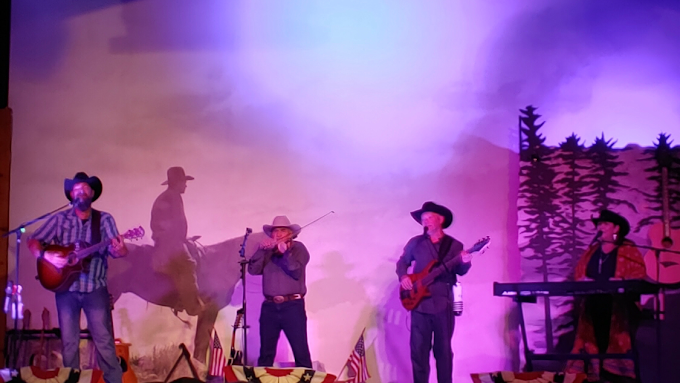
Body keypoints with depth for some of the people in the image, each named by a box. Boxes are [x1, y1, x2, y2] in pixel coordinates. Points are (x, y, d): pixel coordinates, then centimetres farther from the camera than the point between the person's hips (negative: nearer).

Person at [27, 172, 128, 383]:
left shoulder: (104, 219, 2)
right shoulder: (60, 219, 5)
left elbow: (114, 248, -9)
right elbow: (33, 241, 3)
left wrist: (119, 250, -33)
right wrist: (47, 256, -17)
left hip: (95, 289, -2)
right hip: (66, 288, 2)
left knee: (104, 340, -6)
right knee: (69, 342, 6)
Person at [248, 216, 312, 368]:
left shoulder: (298, 248, 5)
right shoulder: (267, 251, 15)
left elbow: (296, 272, -10)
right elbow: (253, 269, 0)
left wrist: (285, 253, -20)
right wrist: (261, 250, -10)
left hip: (292, 306, -4)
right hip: (269, 306, 4)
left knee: (301, 351, -7)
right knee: (266, 352, 9)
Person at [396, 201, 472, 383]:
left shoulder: (454, 245, 5)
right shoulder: (415, 242, 7)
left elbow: (460, 271, 2)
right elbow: (402, 262, 16)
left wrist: (465, 263, -20)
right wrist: (403, 276, -3)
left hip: (443, 303, -1)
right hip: (419, 302, 1)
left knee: (444, 348, 5)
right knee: (418, 349, 0)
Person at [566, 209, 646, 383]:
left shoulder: (628, 250, 4)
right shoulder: (591, 250, 19)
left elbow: (639, 274, -6)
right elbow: (578, 272, 16)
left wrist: (621, 281, -21)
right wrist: (584, 280, -5)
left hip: (620, 307, -4)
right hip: (594, 307, 5)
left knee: (618, 342, -10)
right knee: (598, 342, 0)